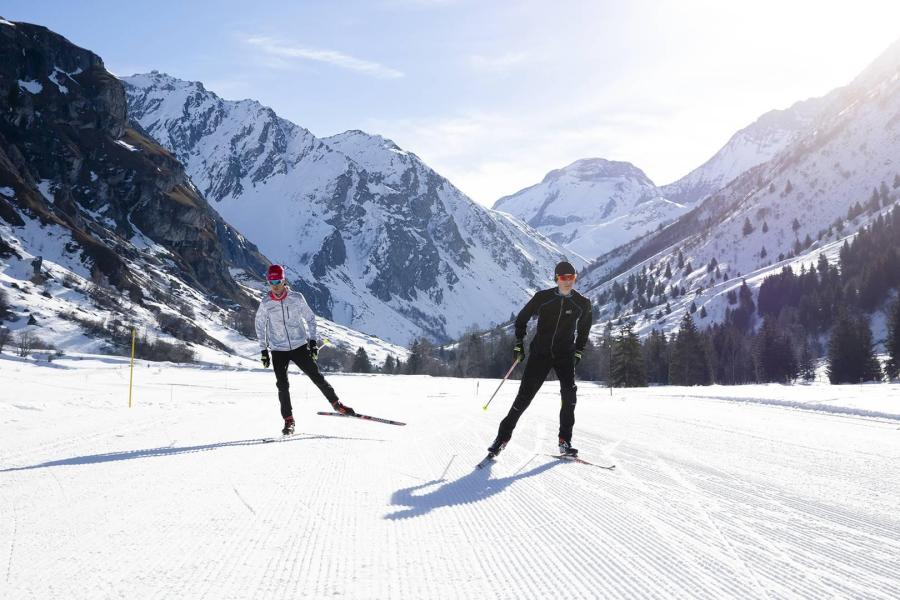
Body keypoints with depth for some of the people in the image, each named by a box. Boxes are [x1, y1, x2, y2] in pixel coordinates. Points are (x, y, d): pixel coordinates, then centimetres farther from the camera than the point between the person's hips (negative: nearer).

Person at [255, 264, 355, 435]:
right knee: (282, 385, -6)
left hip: (300, 346, 0)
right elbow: (260, 326, 9)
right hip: (278, 350, 0)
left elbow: (310, 318, 6)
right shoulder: (265, 304, -4)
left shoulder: (297, 298, -6)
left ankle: (336, 404, 15)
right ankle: (288, 420, 5)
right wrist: (263, 350, 5)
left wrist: (312, 340, 1)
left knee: (316, 377, 0)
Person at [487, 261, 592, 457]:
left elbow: (584, 328, 18)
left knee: (569, 394, -18)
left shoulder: (582, 304, -1)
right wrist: (519, 344, 4)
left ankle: (565, 442, -7)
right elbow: (521, 319, 8)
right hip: (540, 352, -1)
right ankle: (503, 436, 10)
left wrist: (578, 351, 12)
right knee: (524, 396, -3)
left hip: (565, 355, 1)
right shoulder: (543, 297, -5)